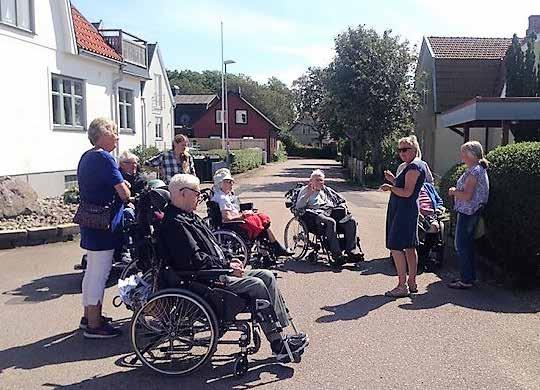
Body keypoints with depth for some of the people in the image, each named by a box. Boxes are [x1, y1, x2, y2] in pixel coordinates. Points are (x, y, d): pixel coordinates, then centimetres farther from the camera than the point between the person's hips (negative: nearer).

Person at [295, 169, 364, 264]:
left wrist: (341, 208, 11)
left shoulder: (327, 190, 33)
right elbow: (298, 206, 4)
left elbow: (341, 200, 32)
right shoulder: (305, 190, 19)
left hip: (332, 211, 5)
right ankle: (336, 254, -38)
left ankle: (351, 249, -24)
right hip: (317, 213, -5)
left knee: (351, 221, -22)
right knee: (331, 222, -38)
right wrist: (309, 194, -5)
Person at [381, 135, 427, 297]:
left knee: (396, 247, -9)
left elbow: (407, 192, -21)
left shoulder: (413, 167, -14)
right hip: (408, 210, 11)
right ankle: (412, 283, 21)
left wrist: (390, 187, -21)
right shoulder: (411, 166, 18)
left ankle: (402, 286, -6)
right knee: (410, 247, 13)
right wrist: (393, 180, 13)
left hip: (403, 211, -11)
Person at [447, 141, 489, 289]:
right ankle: (470, 276, 25)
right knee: (468, 244, 16)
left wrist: (454, 191, -8)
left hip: (467, 212, -10)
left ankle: (466, 280, 1)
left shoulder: (473, 172, -18)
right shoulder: (479, 169, 14)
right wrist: (456, 191, 10)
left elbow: (467, 196, -24)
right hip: (471, 212, 10)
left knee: (462, 245, -4)